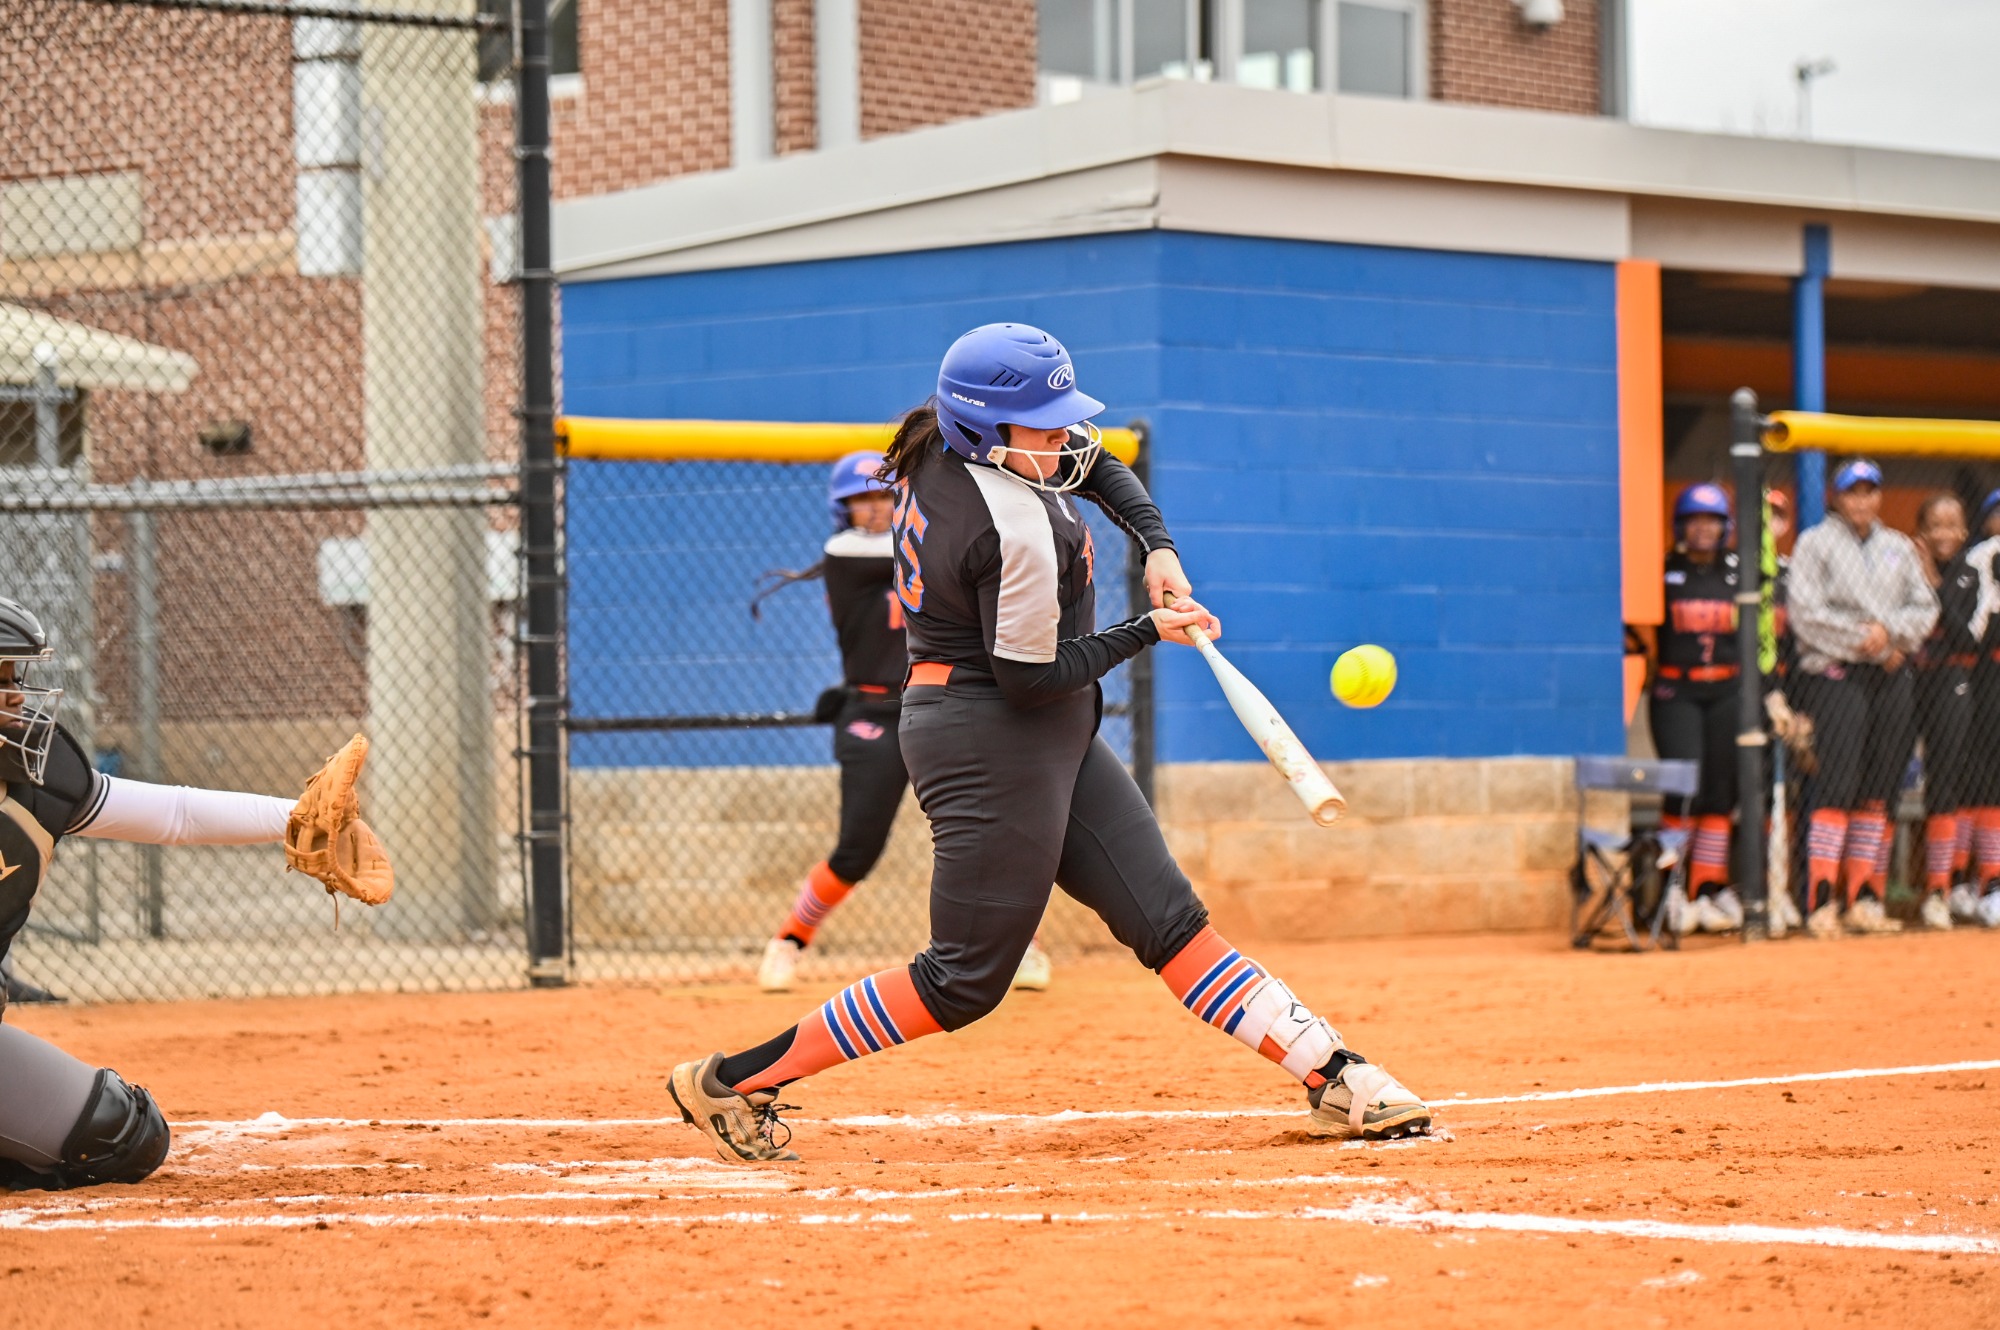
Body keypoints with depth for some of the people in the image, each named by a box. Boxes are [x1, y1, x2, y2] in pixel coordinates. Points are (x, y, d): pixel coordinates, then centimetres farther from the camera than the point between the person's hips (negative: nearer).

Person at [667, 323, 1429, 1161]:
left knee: (1168, 918, 6)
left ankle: (1329, 1072, 5)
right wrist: (1150, 630, -10)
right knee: (966, 980, -3)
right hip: (991, 740, -10)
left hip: (1056, 743, 10)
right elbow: (1032, 676, -20)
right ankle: (733, 1082, 4)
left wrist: (1156, 545, 2)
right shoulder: (1019, 529, -27)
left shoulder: (941, 447, 2)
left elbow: (1094, 465, 18)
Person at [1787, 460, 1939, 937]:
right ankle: (1822, 900, -17)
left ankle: (1864, 899, 9)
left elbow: (1925, 608, 12)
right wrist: (1862, 638, -12)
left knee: (1878, 789, 4)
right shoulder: (1815, 543, 2)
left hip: (1892, 678, 5)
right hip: (1834, 674, -5)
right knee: (1839, 781, -15)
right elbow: (1806, 613, -7)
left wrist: (1888, 630, -7)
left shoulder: (1899, 547, 17)